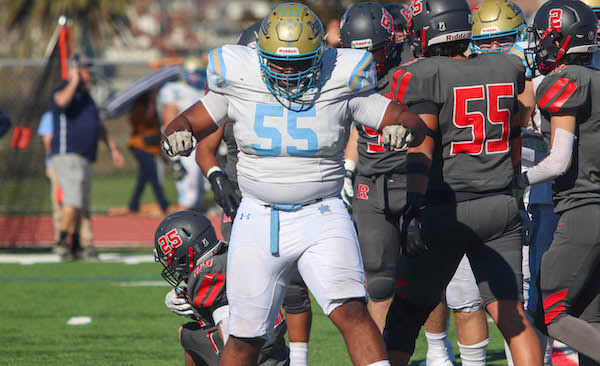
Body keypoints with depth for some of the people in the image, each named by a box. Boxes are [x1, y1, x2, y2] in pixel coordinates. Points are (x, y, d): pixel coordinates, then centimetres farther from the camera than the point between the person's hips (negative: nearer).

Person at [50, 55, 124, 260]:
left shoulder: (86, 97, 21)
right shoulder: (66, 91, -7)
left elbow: (99, 126, 31)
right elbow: (62, 100, -34)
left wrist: (113, 148, 26)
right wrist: (74, 81, -20)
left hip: (85, 160, 9)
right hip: (67, 156, -9)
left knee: (81, 207, 9)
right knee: (74, 200, -20)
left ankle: (75, 247, 13)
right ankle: (61, 242, -16)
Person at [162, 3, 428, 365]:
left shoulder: (340, 85, -6)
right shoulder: (239, 84, -3)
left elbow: (415, 124, -3)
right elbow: (187, 123, 7)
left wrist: (403, 129, -27)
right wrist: (178, 135, -18)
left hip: (322, 217, -1)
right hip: (259, 220, 2)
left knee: (351, 311, -21)